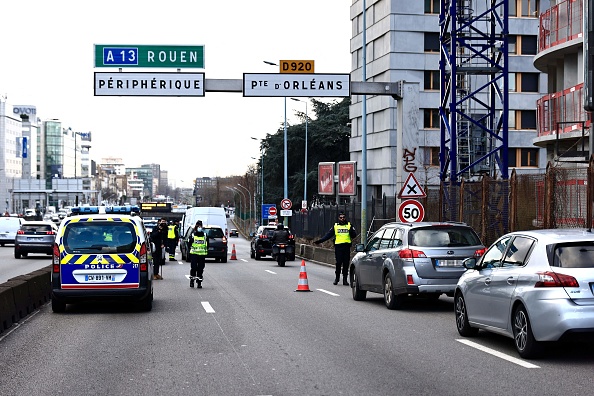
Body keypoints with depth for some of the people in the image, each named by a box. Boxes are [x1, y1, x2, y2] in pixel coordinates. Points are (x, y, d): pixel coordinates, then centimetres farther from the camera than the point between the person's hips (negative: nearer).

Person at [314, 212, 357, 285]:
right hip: (338, 246, 0)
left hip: (347, 246, 0)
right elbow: (328, 235, 14)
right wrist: (319, 241, 8)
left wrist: (351, 231, -16)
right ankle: (337, 277, 10)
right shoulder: (335, 226, 13)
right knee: (338, 263, -5)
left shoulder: (349, 225, 10)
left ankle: (345, 279, 4)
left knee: (346, 263, 0)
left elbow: (354, 235, 5)